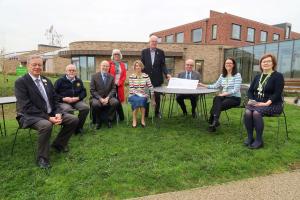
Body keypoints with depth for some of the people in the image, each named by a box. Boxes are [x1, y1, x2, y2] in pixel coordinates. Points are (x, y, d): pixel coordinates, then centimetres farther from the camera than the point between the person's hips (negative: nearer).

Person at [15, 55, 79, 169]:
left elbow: (54, 100, 11)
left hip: (50, 113, 7)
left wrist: (58, 113, -9)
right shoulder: (21, 82, -9)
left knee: (74, 120, -6)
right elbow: (27, 107, -17)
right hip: (30, 116, -6)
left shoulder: (46, 81, 11)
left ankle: (58, 144, 16)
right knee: (46, 125, -37)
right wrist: (48, 118, -24)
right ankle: (42, 158, -14)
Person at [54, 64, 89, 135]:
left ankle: (78, 127, -9)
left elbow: (84, 92, 15)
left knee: (86, 107, -24)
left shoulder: (79, 81, 18)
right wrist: (63, 98, -15)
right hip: (63, 101, -3)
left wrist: (78, 98, -6)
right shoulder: (60, 81, 7)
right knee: (67, 109, -36)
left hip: (76, 101, 3)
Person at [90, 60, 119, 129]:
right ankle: (98, 121, -7)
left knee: (115, 102, -29)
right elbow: (92, 90, -3)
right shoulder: (94, 76, 1)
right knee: (95, 104, -34)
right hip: (97, 97, -1)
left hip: (108, 97, 2)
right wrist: (100, 98, -17)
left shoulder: (111, 77, 8)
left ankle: (109, 120, -8)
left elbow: (113, 89, 3)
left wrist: (107, 98, -14)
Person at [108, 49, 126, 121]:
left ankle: (121, 117, 9)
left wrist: (119, 83, -6)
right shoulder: (110, 64, 3)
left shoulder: (122, 64, 12)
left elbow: (124, 76, 6)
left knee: (118, 100, 0)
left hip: (119, 85, 2)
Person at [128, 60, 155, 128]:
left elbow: (150, 87, -1)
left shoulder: (146, 76, 2)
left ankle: (142, 120, -21)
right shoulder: (131, 77, -1)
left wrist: (153, 99, -5)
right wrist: (140, 94, -21)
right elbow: (131, 89, -8)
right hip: (134, 95, -1)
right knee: (137, 100, -34)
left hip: (143, 96, 1)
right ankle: (134, 120, -20)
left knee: (141, 100, -33)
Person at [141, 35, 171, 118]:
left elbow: (163, 65, 1)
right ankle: (146, 113, 19)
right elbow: (142, 64, 3)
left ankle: (157, 112, 24)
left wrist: (167, 74, -14)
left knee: (157, 96, 9)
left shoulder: (161, 52, 4)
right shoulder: (144, 51, 4)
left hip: (157, 78, 0)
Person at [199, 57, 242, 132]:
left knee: (219, 105, -29)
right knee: (216, 98, -30)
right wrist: (204, 85, 3)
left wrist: (224, 93, -23)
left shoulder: (237, 75, -6)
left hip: (235, 98, -4)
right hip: (224, 97, 4)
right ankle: (215, 120, -31)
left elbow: (235, 90, -15)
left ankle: (213, 121, -18)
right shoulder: (222, 75, 12)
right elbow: (216, 86, 9)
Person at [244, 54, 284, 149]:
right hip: (257, 103, 5)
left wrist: (267, 103, -23)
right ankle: (250, 137, -16)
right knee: (247, 112, -28)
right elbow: (250, 90, 15)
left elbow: (277, 93, -11)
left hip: (272, 104, -4)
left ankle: (259, 140, -22)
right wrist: (251, 100, -5)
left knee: (256, 113, -34)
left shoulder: (278, 76, 0)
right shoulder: (257, 77, 18)